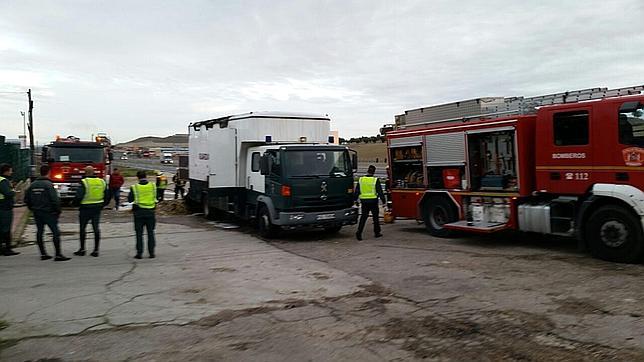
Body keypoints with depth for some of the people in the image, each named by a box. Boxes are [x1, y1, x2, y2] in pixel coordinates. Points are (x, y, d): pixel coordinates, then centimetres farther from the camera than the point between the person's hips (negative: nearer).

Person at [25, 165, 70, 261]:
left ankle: (43, 254, 18)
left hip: (37, 213, 7)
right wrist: (58, 210, -7)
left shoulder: (33, 185, 7)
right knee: (56, 232, -5)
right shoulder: (48, 184, -14)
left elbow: (26, 199, 12)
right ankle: (58, 255, -8)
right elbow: (55, 199, -19)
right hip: (48, 212, -7)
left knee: (39, 232, 14)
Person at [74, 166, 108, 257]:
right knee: (96, 228, 7)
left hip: (86, 208, -4)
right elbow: (107, 197, 10)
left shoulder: (84, 182, -12)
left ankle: (82, 249, 13)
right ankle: (96, 250, 7)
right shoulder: (102, 182, 4)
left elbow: (79, 196, -16)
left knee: (82, 228, 8)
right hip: (97, 208, 4)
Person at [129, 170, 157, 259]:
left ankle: (139, 252, 6)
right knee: (150, 232, 10)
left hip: (139, 212, -2)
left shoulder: (134, 187, -9)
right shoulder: (153, 186, -2)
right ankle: (151, 252, 10)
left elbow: (130, 199, -5)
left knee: (139, 233, 7)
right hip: (150, 212, 2)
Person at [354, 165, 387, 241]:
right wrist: (384, 201, 2)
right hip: (373, 201, -2)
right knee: (375, 216, 12)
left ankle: (359, 232, -9)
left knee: (363, 217, 5)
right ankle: (377, 232, 20)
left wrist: (355, 200, 15)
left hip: (364, 201, 2)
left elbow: (356, 192, 6)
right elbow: (380, 192, -5)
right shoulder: (375, 180, -7)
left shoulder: (361, 180, 2)